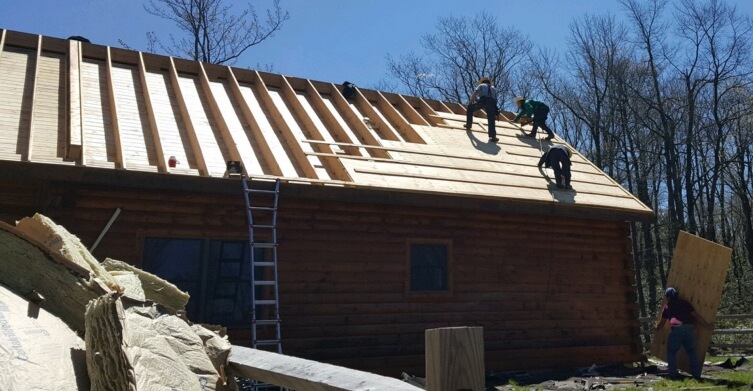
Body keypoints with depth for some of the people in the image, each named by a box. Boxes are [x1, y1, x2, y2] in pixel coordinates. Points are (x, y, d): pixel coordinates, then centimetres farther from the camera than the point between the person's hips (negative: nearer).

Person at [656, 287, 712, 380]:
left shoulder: (667, 306, 18)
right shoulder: (685, 303, 22)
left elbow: (662, 323, 26)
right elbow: (696, 316, 15)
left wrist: (657, 328, 46)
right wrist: (707, 326, 24)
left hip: (676, 329, -3)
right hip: (689, 329, 3)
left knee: (671, 352, 10)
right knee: (691, 351, 19)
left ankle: (672, 374, 4)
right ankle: (696, 374, 15)